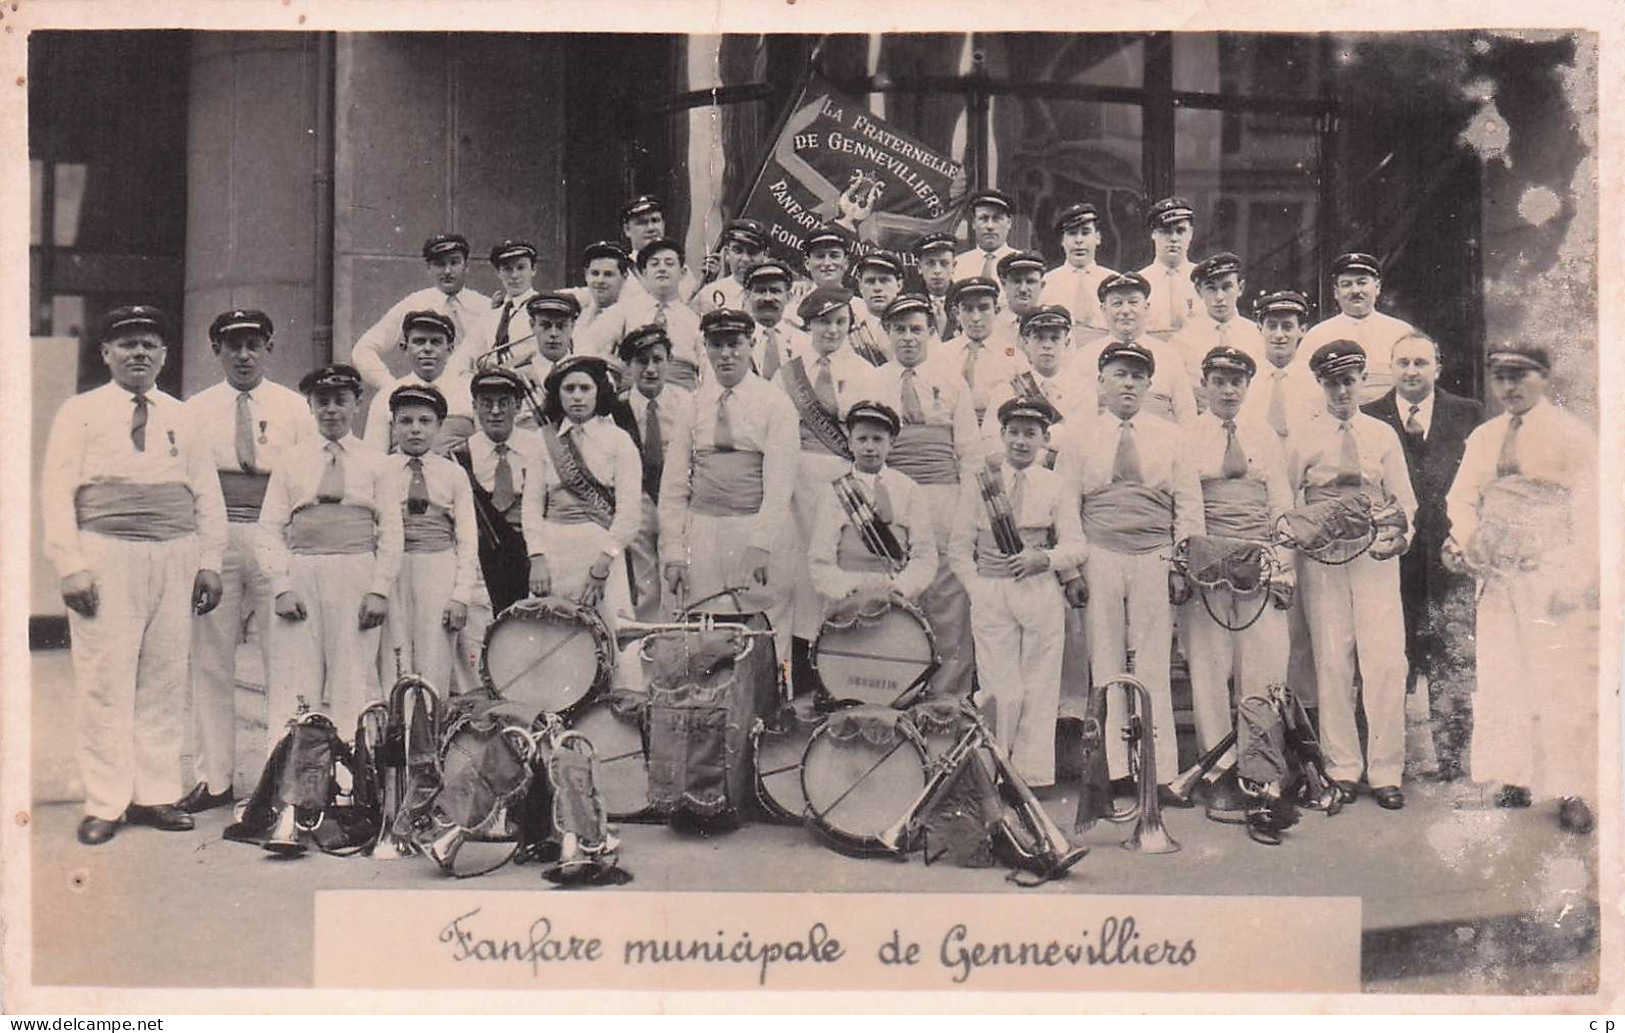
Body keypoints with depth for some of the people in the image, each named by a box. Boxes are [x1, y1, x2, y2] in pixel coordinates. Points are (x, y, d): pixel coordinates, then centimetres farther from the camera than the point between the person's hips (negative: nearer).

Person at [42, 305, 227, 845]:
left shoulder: (181, 419, 17)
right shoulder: (80, 412, 7)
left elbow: (207, 495, 15)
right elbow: (56, 492, 0)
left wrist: (209, 563, 5)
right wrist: (71, 566, -10)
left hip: (175, 558, 3)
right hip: (105, 555, -3)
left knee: (165, 680, 4)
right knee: (106, 681, -5)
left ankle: (155, 794, 12)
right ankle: (104, 804, 2)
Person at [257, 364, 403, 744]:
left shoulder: (376, 463, 9)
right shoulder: (290, 461, 12)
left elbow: (391, 532, 5)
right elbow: (269, 529, 8)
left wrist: (380, 590, -7)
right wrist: (281, 587, -5)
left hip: (357, 577, -1)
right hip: (300, 575, 1)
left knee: (354, 683, -3)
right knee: (293, 688, -2)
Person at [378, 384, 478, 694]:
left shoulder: (453, 475, 8)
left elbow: (468, 540, 5)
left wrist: (461, 595, -5)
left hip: (440, 575, 0)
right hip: (391, 574, 0)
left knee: (434, 676, -3)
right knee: (394, 672, -2)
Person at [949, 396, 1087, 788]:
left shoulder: (1057, 487, 9)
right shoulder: (977, 483, 7)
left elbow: (1077, 547, 3)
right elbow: (959, 548, 7)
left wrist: (1042, 558, -15)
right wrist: (979, 589, -3)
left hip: (1042, 593, 1)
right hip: (990, 596, -1)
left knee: (1039, 689, 2)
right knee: (1001, 691, -4)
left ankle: (1033, 775, 10)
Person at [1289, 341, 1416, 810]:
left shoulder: (1382, 435, 13)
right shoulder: (1303, 437, 8)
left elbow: (1403, 499, 13)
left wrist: (1400, 534, -6)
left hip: (1375, 556, 1)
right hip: (1320, 559, -1)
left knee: (1386, 660, -7)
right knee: (1332, 662, 1)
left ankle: (1385, 771, 1)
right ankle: (1342, 769, 10)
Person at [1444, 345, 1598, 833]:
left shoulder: (1574, 435, 3)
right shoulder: (1482, 437, 17)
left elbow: (1588, 509, -3)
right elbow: (1462, 497, 13)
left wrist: (1579, 575, -12)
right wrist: (1465, 537, -8)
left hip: (1554, 576, -4)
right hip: (1496, 576, 5)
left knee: (1560, 682, -6)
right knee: (1500, 679, 5)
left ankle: (1569, 790, 0)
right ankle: (1514, 779, 14)